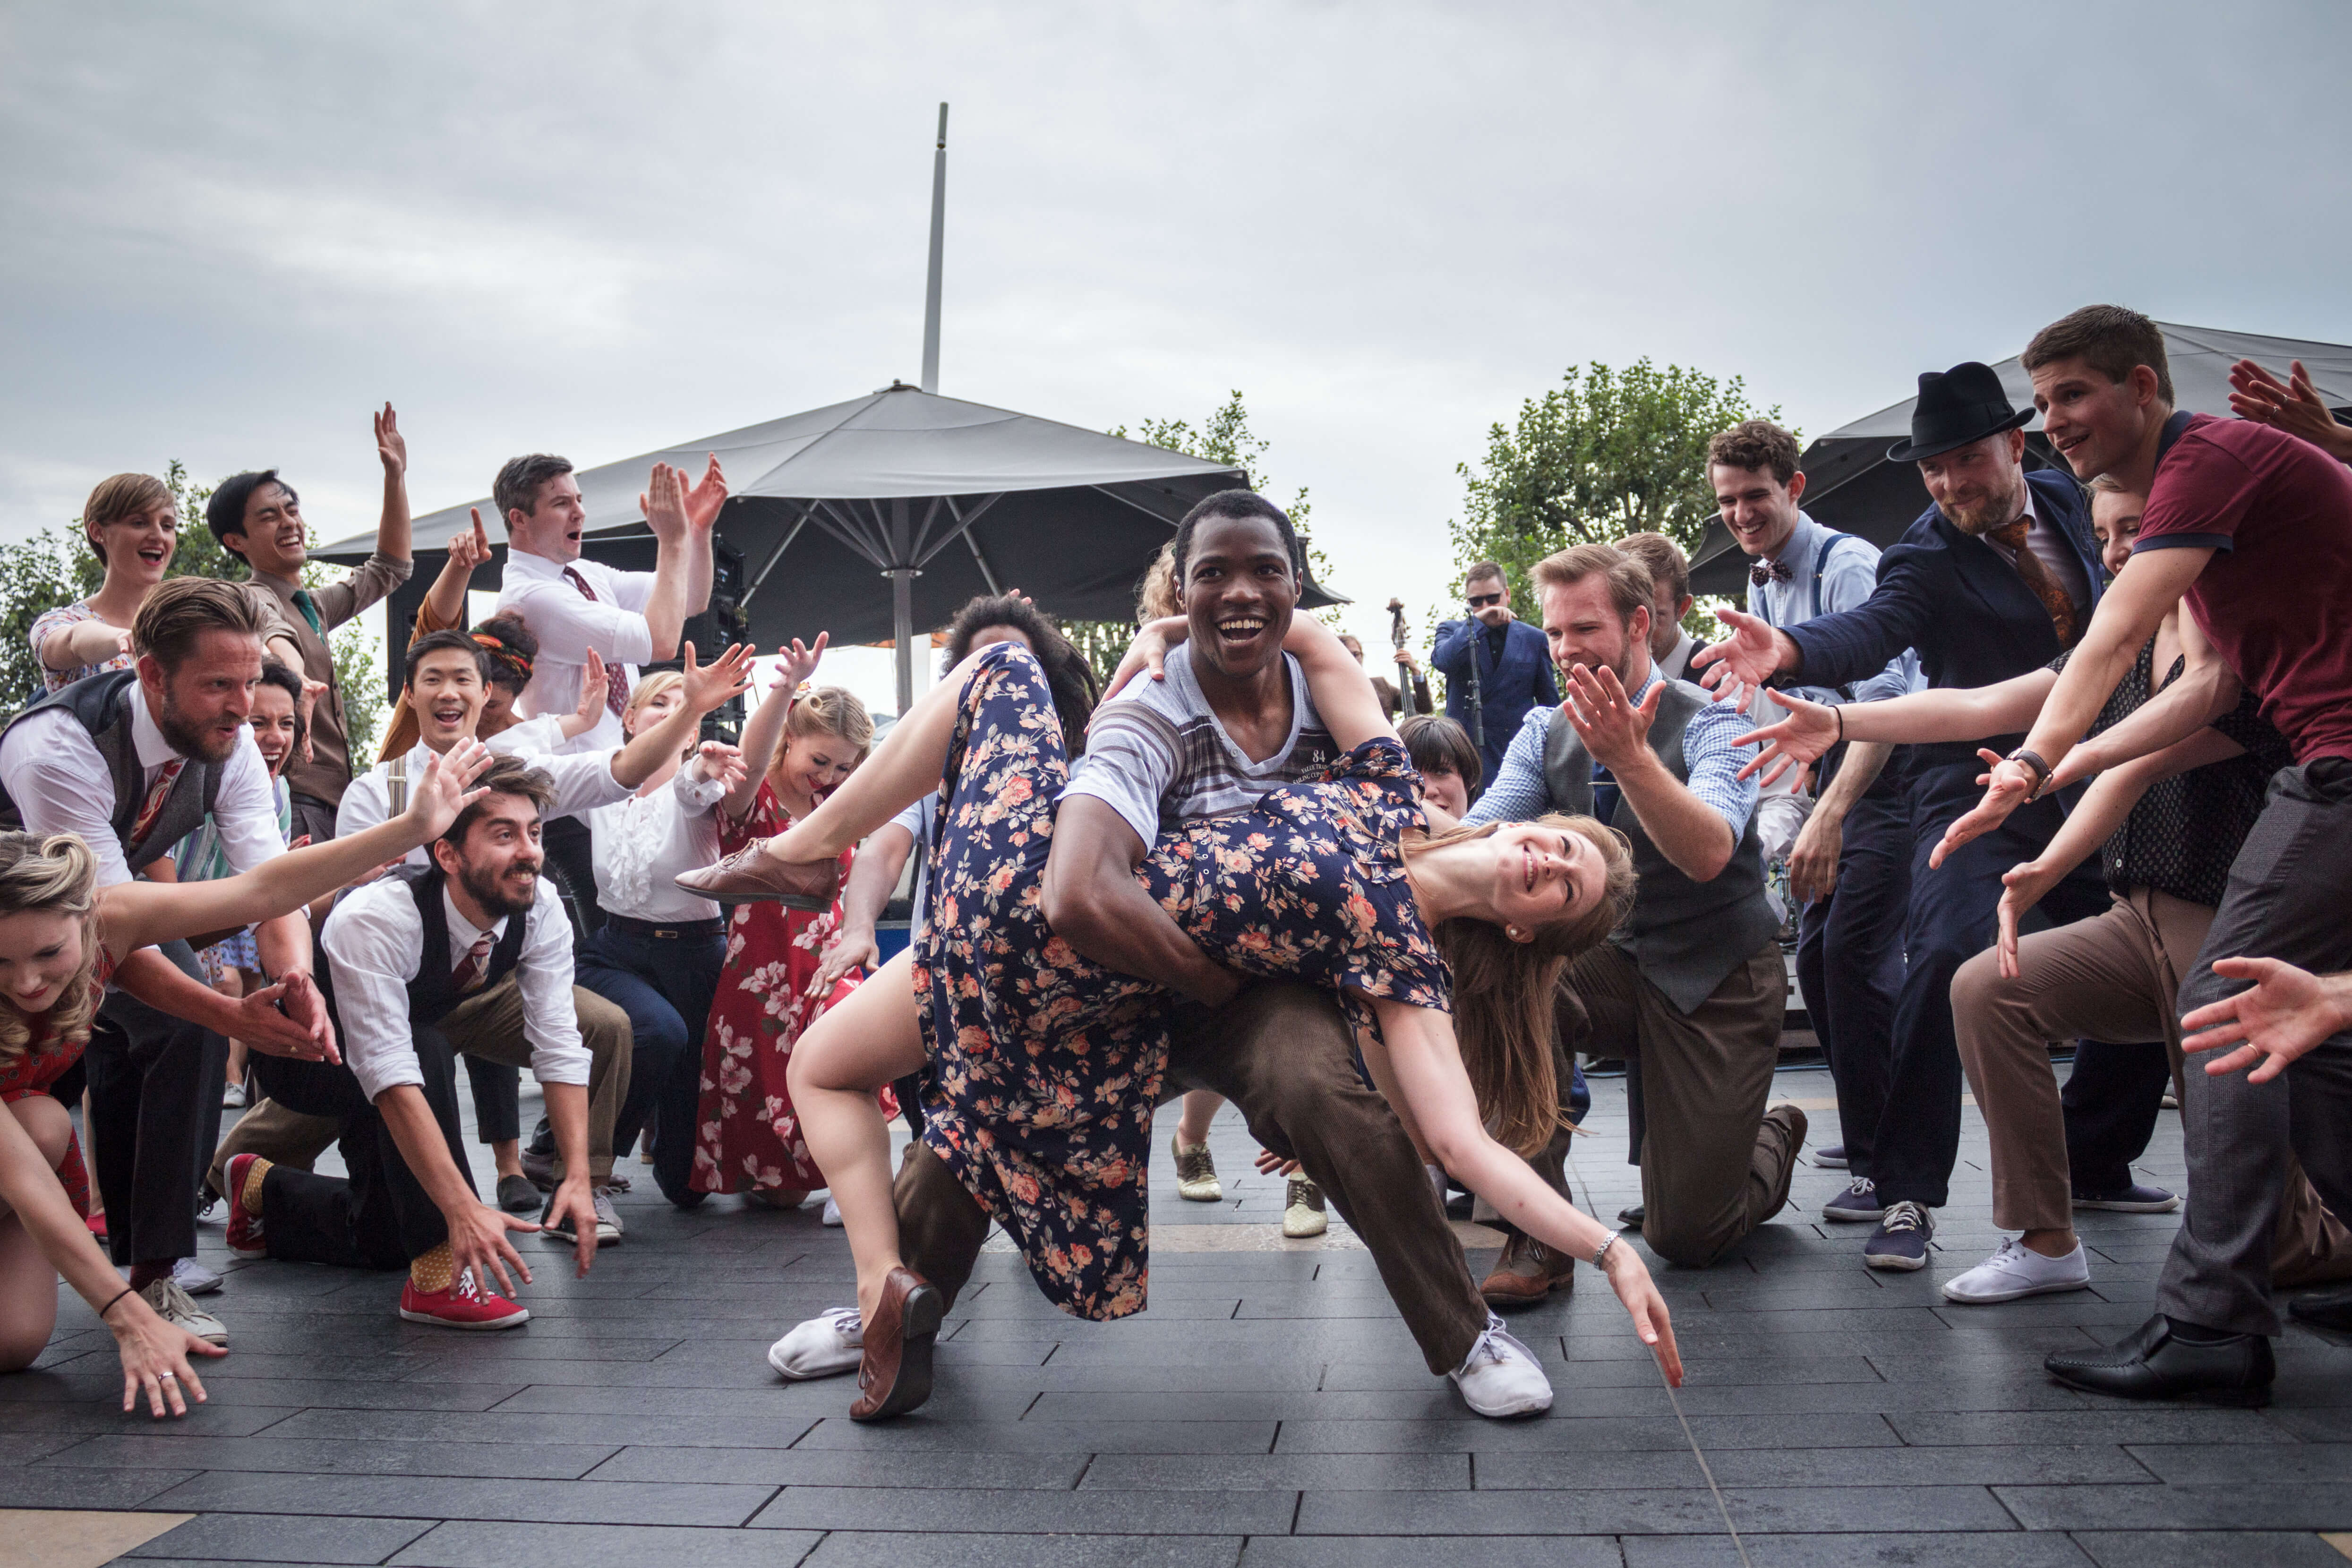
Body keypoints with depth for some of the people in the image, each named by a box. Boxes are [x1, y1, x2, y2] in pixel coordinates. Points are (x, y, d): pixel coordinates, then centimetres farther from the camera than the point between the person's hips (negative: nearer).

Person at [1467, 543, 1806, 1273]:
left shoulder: (1708, 724, -14)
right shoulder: (1545, 734, 1)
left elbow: (1708, 853, -33)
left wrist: (1631, 758, -48)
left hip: (1716, 983, -4)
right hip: (1607, 963, 4)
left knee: (1685, 1237, -4)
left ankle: (1772, 1143, 33)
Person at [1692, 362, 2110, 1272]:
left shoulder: (2069, 503, 3)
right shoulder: (1928, 556, -14)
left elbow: (2114, 608, 21)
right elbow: (1873, 630, -34)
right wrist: (1790, 649, -54)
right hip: (1977, 785, -6)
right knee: (1946, 957, -25)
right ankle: (1905, 1194, -18)